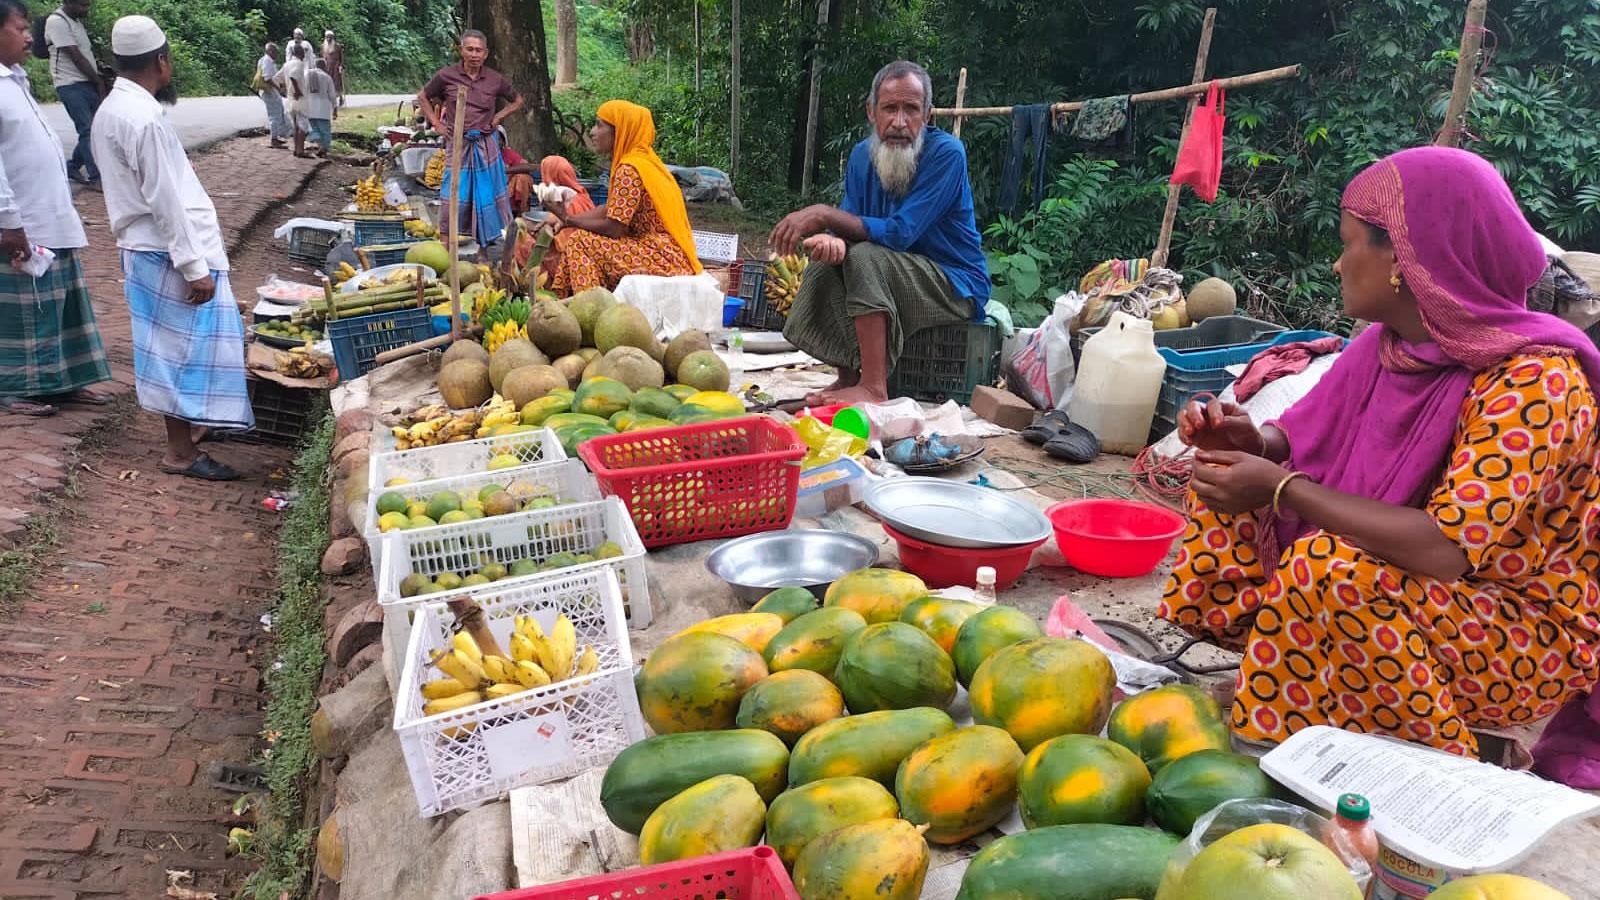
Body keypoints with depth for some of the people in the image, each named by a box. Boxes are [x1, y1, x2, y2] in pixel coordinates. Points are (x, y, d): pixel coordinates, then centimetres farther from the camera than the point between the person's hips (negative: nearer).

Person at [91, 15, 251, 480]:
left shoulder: (111, 109, 10)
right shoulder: (145, 119, -21)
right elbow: (166, 201, -22)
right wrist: (195, 267, -19)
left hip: (144, 248, 10)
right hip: (171, 253, -10)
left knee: (179, 344, 21)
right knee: (189, 345, -2)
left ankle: (190, 421, 35)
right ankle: (180, 451, 5)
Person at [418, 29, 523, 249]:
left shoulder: (495, 79, 0)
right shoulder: (447, 76, -3)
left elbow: (517, 101, 17)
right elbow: (422, 97, 12)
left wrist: (498, 117, 5)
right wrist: (436, 124, 4)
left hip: (486, 145, 2)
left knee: (486, 193, 7)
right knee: (455, 194, -3)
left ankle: (487, 241, 17)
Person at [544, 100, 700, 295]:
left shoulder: (629, 169, -17)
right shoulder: (642, 160, 12)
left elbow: (614, 228, -17)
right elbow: (611, 210, 17)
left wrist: (569, 220, -5)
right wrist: (567, 218, 9)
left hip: (664, 261, -10)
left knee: (580, 241, -14)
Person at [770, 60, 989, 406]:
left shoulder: (946, 153, -19)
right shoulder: (863, 155, 1)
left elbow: (900, 234, -26)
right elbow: (850, 228, -4)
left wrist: (824, 215, -27)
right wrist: (833, 238, -29)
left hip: (958, 286, -6)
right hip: (900, 279, 6)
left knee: (864, 256, -28)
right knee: (827, 260, -14)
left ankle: (874, 389, -29)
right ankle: (847, 377, -5)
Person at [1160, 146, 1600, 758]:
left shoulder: (1532, 381, -26)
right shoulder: (1389, 344, -3)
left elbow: (1449, 549, -35)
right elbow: (1304, 439, 6)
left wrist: (1280, 488, -30)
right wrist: (1255, 443, -18)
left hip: (1531, 635, -7)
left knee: (1326, 569, -35)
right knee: (1229, 478, 0)